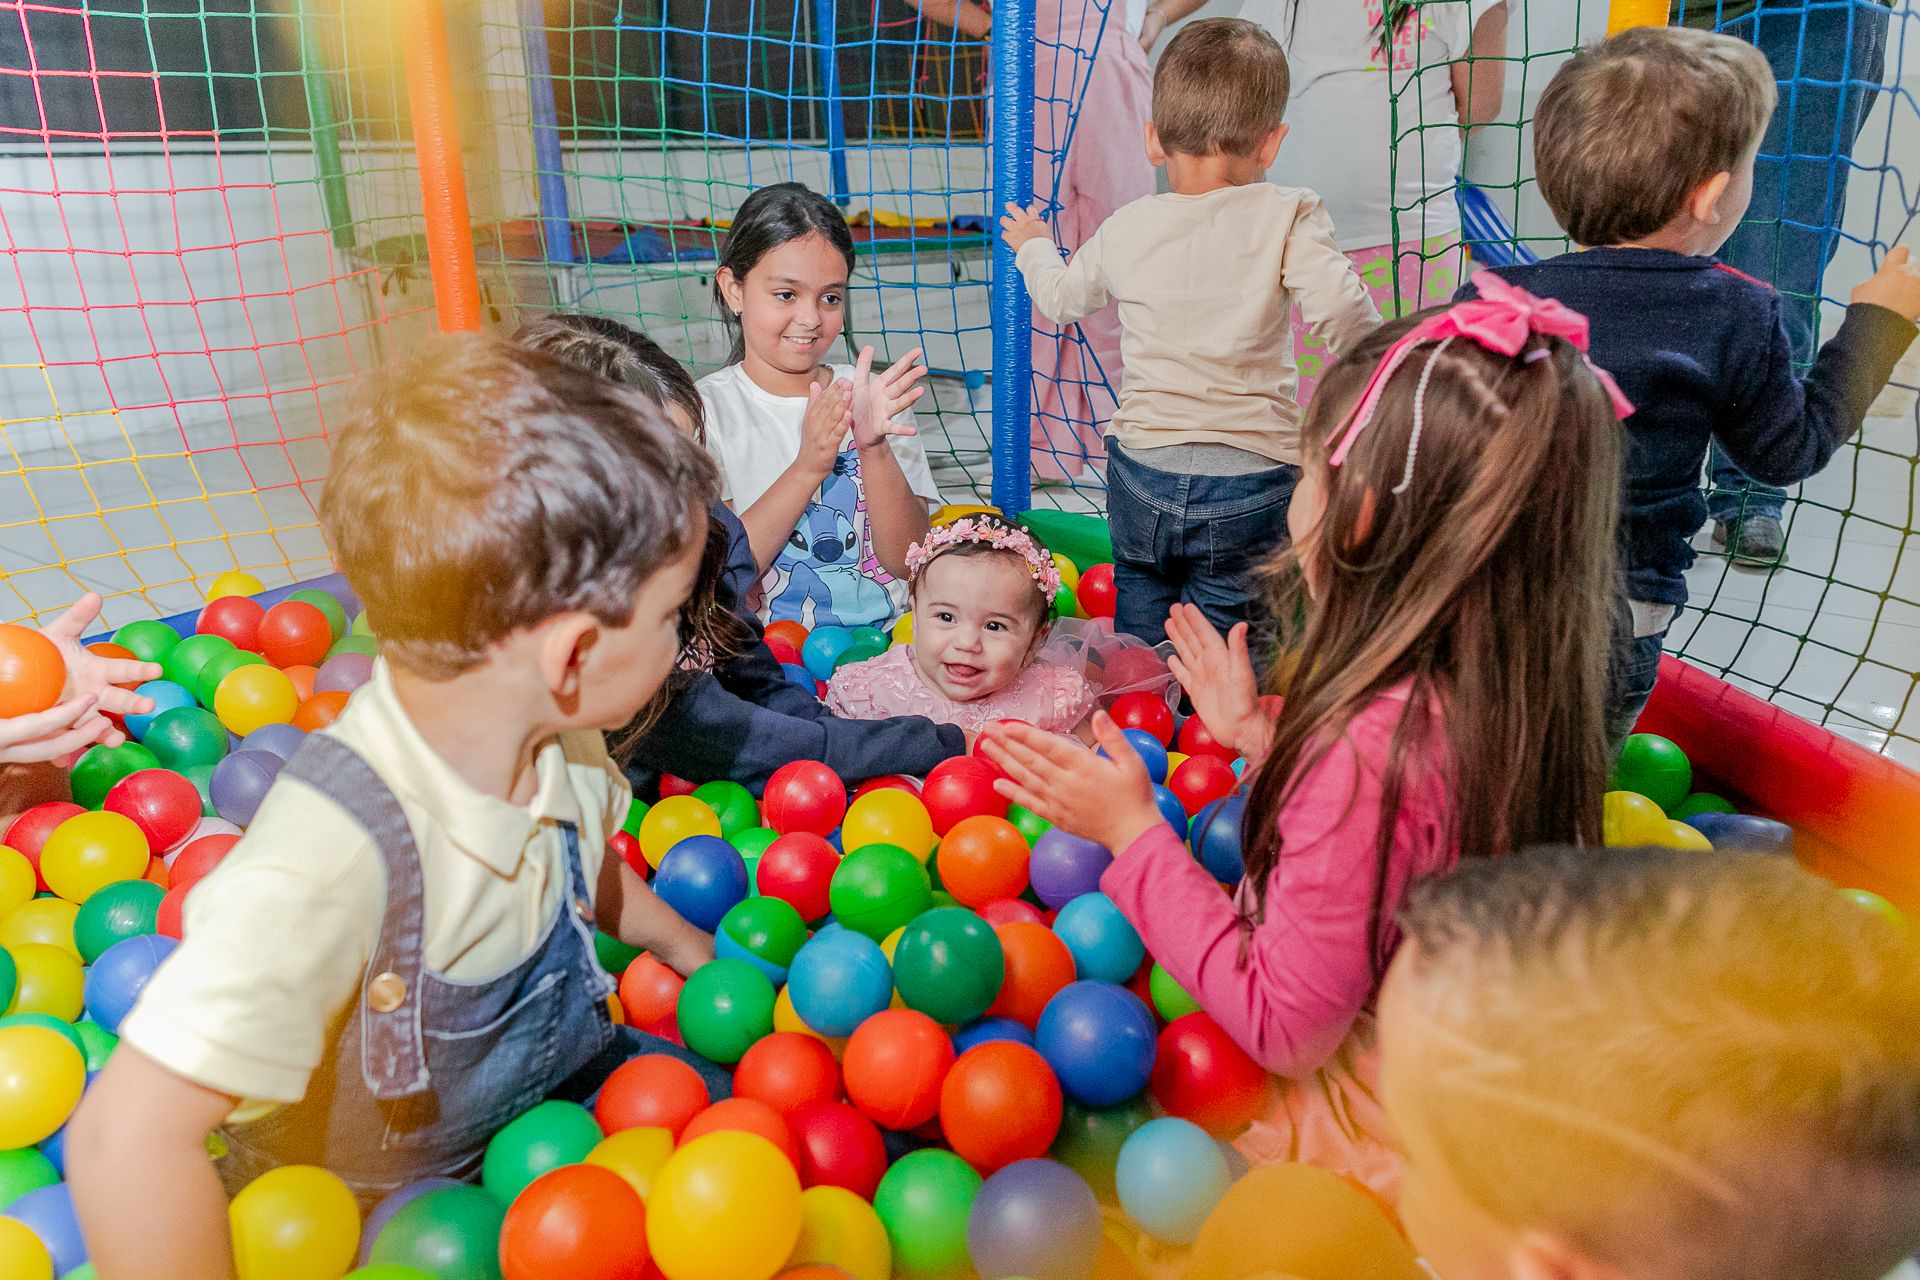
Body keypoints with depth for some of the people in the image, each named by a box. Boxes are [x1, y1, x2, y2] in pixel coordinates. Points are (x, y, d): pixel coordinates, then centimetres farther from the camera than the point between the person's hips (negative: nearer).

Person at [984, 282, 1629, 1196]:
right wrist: (1259, 735, 10)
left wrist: (1132, 831, -20)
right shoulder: (1515, 692, -7)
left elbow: (1287, 1032, -22)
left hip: (1355, 1142, -7)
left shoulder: (1369, 750, -32)